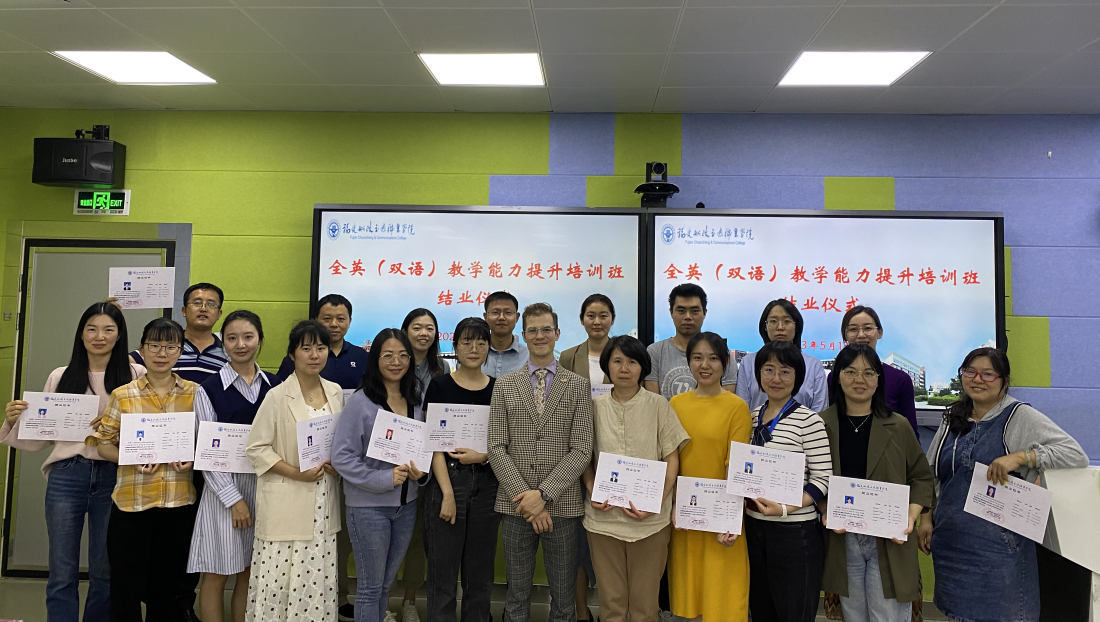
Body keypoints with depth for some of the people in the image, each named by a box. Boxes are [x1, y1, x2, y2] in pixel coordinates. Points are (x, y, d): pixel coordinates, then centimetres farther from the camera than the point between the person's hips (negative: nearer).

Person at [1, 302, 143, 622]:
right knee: (62, 574, 5)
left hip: (114, 478, -2)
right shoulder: (61, 377, 9)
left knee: (105, 573, 9)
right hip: (66, 477, 2)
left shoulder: (136, 376, 0)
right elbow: (42, 437, 12)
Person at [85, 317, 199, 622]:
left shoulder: (194, 393, 1)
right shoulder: (122, 395, -1)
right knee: (126, 585, 8)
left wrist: (192, 459, -11)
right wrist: (131, 460, -14)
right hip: (132, 500, -1)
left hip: (179, 502, 1)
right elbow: (103, 442, 3)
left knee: (167, 585, 14)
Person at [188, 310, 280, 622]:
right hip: (224, 486, -2)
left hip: (265, 486, 2)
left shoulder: (275, 387, 4)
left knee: (250, 572, 11)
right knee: (217, 575, 6)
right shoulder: (209, 390, -3)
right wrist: (234, 499, -10)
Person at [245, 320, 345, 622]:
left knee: (320, 579, 10)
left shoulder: (335, 392, 6)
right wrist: (297, 473, -17)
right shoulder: (277, 396, -10)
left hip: (324, 505, 5)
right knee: (279, 579, 0)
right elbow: (256, 448, -9)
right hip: (286, 504, -4)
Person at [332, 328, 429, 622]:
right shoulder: (360, 402, -13)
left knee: (387, 583, 19)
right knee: (371, 586, 10)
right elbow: (342, 457, -15)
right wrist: (383, 479, -20)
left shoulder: (417, 401, 3)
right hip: (369, 506, -5)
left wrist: (422, 473, -7)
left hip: (406, 504, 5)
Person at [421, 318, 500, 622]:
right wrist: (448, 494, -13)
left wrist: (483, 456, -12)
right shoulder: (440, 385, -2)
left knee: (480, 573, 12)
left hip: (487, 484, 3)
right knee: (443, 570, 3)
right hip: (448, 479, -3)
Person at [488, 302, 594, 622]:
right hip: (516, 505, 1)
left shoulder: (578, 386, 3)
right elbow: (497, 448, 0)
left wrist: (544, 494, -13)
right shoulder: (504, 385, 6)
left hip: (563, 505, -1)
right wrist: (524, 498, -10)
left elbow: (582, 450, -4)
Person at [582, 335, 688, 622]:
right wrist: (592, 491, -7)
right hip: (604, 516, 1)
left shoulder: (659, 406, -1)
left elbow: (672, 460, -1)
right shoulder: (595, 407, 3)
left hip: (650, 519, -1)